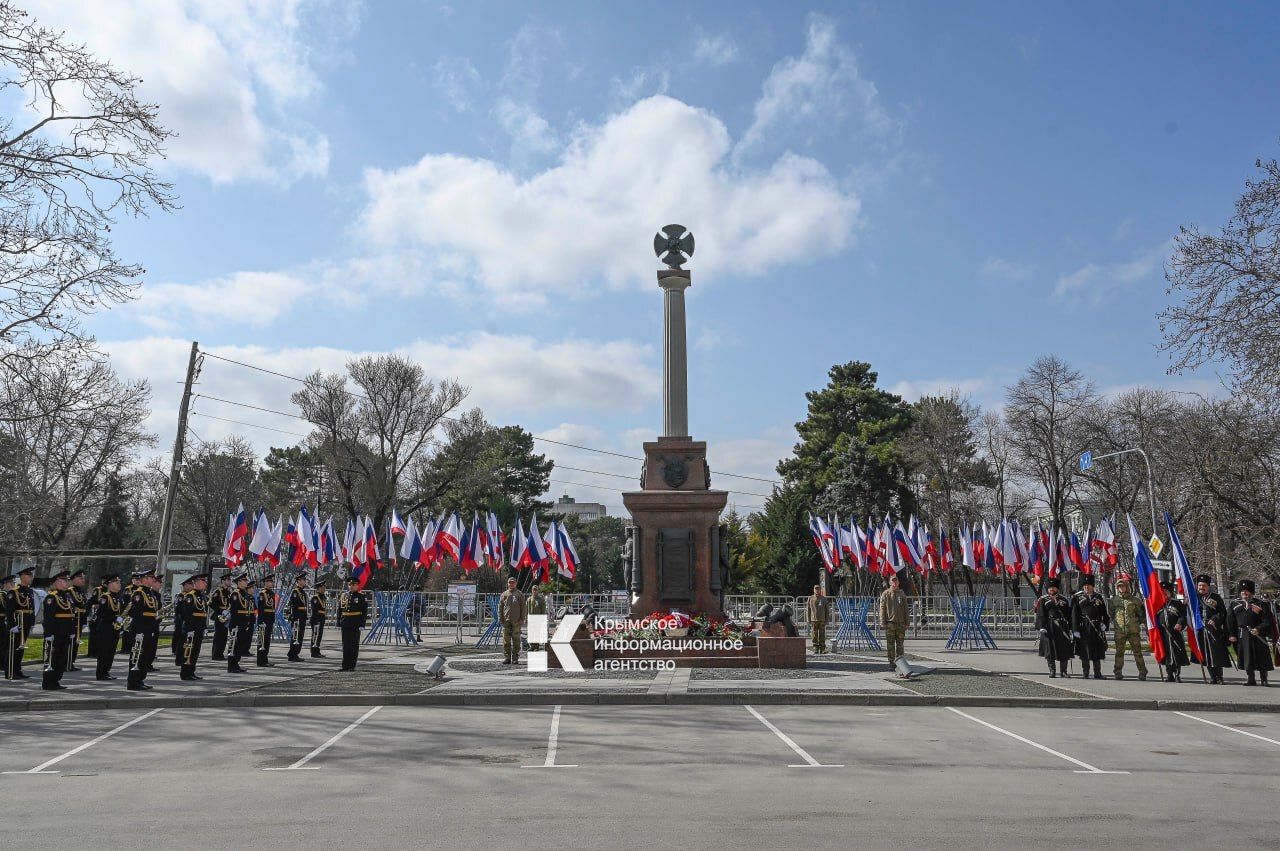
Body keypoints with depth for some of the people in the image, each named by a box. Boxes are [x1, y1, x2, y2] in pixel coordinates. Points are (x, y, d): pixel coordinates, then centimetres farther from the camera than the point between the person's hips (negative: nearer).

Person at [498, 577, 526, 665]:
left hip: (516, 621, -1)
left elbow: (523, 608, 5)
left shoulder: (520, 594, 7)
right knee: (506, 640, 1)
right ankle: (506, 658, 6)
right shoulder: (504, 594, 11)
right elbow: (500, 607, 10)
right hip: (506, 621, 1)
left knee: (516, 640, 1)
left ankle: (515, 658, 6)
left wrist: (522, 619, -4)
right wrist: (500, 619, 0)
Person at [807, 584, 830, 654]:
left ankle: (822, 649, 6)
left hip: (822, 620, 0)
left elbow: (827, 610, 9)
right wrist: (809, 620, 2)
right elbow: (808, 610, 7)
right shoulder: (811, 599, 6)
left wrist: (827, 620, 2)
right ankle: (815, 649, 5)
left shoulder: (824, 599, 7)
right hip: (814, 620, 0)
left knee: (822, 635, 0)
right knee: (815, 635, -1)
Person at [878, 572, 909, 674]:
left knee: (900, 645, 6)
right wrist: (883, 622, -8)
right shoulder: (885, 594, 2)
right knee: (890, 645, -1)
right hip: (890, 623, -2)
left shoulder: (902, 594, 11)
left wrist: (906, 623, 5)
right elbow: (882, 609, -1)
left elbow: (905, 610, 12)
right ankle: (892, 664, 4)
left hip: (900, 623, 2)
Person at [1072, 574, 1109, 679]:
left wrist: (1104, 623, -4)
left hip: (1097, 628, 2)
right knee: (1084, 651, 1)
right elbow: (1074, 615, -1)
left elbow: (1104, 612, 11)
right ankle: (1085, 673, 9)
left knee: (1098, 651, 4)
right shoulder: (1077, 598, 4)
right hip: (1083, 628, -2)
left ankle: (1097, 673, 12)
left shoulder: (1099, 597, 11)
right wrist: (1075, 630, -7)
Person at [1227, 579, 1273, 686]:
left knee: (1262, 658, 2)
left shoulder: (1261, 604, 0)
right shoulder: (1234, 604, 7)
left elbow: (1268, 621, -4)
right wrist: (1231, 635, 0)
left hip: (1258, 636, -2)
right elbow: (1230, 621, 8)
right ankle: (1251, 679, 14)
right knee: (1246, 658, 5)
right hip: (1241, 636, 2)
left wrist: (1259, 630, -19)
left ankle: (1264, 680, 14)